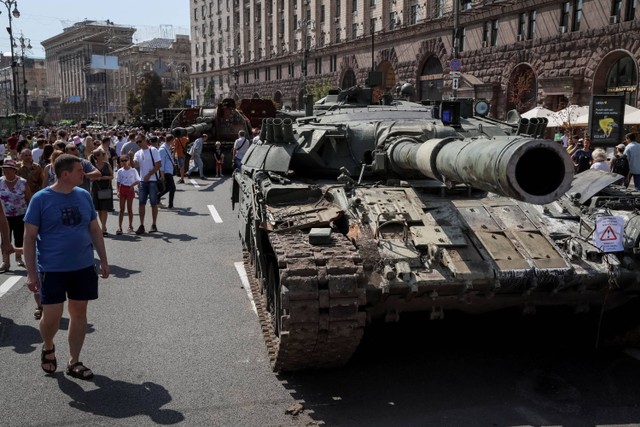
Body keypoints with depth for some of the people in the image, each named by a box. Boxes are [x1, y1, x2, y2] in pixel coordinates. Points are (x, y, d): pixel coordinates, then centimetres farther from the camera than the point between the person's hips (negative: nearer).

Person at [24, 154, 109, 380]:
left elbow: (95, 230, 12)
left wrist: (103, 260, 10)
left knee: (79, 312, 9)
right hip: (52, 269, -4)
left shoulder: (84, 196, 4)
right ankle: (48, 347, 30)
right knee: (51, 315, -4)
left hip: (84, 267, 4)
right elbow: (29, 237, -6)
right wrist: (31, 273, -10)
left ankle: (74, 362, 23)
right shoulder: (41, 199, -9)